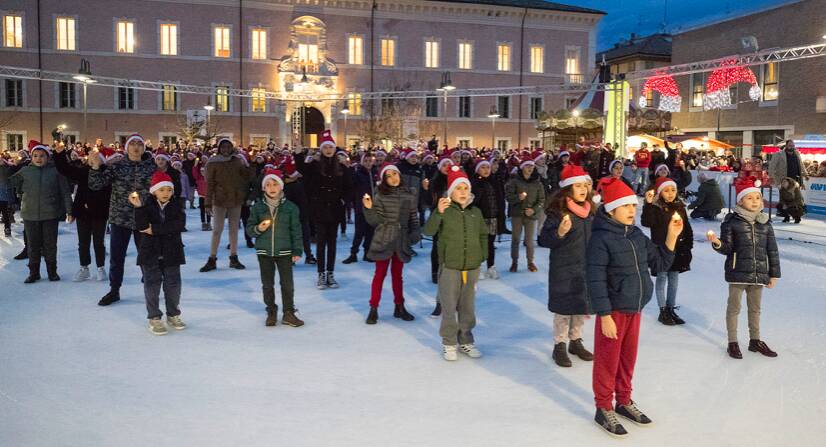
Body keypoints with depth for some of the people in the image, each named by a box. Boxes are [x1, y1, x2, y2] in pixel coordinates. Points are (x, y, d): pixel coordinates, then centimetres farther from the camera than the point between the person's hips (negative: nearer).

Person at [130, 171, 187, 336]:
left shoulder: (175, 206, 0)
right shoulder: (147, 205, -3)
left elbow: (180, 224, -17)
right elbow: (140, 226, -16)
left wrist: (155, 229, -19)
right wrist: (138, 208, -30)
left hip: (171, 252, 1)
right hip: (150, 252, -1)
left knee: (173, 284, 9)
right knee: (152, 285, 3)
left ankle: (173, 315, 24)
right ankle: (154, 318, 14)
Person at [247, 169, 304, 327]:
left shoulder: (290, 207, -2)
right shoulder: (257, 207, 1)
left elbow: (296, 230, 1)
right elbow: (249, 228, 6)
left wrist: (297, 251, -3)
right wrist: (258, 229, -17)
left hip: (284, 251, -1)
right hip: (264, 251, 1)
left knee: (287, 284, 1)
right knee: (267, 284, 9)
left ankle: (289, 313, 13)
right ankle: (271, 313, 23)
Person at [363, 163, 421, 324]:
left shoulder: (409, 196, 2)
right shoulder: (381, 196, -5)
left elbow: (414, 219, 8)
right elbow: (375, 221, -8)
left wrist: (415, 234, -5)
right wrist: (369, 208, -23)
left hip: (401, 241, 2)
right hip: (383, 240, -2)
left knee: (397, 274, 13)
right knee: (380, 274, 2)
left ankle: (399, 307, 24)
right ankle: (373, 308, 9)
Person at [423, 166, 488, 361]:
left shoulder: (475, 212, 6)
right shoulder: (444, 210, -7)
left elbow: (483, 235, 18)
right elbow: (429, 231, -21)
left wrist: (482, 256, 9)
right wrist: (438, 213, -36)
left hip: (472, 267, 4)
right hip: (449, 266, -4)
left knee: (468, 307, 13)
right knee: (449, 307, 4)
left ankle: (466, 341, 26)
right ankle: (449, 343, 16)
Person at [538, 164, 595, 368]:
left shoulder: (590, 210, 5)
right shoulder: (557, 211, -15)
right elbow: (543, 240, -16)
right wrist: (560, 233, -32)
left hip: (586, 267, 6)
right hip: (564, 269, -6)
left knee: (582, 306, 15)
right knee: (564, 308, 3)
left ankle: (576, 341, 32)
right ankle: (559, 346, 18)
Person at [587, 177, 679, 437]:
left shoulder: (637, 235, 5)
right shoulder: (600, 238, -18)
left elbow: (660, 264, 10)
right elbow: (596, 280, -20)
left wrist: (671, 237, -1)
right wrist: (605, 315, -21)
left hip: (635, 309, 7)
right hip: (613, 311, -7)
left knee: (628, 358, 19)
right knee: (607, 360, 5)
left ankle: (624, 402, 35)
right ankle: (604, 409, 19)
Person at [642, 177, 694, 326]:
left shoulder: (680, 207, 7)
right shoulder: (655, 207, -9)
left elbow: (687, 228, 14)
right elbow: (646, 222, -26)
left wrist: (688, 245, 10)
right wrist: (648, 204, -34)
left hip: (677, 249, 5)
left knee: (674, 280, 12)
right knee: (662, 279, 3)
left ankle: (671, 309, 23)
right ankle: (663, 312, 12)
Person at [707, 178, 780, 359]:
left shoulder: (765, 223, 5)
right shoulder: (732, 221, -6)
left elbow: (772, 250, 8)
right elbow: (728, 248, -5)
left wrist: (774, 274, 7)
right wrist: (717, 243, -27)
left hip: (759, 274, 4)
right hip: (737, 272, -4)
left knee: (755, 308, 17)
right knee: (734, 307, 6)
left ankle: (755, 341, 31)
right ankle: (732, 343, 17)